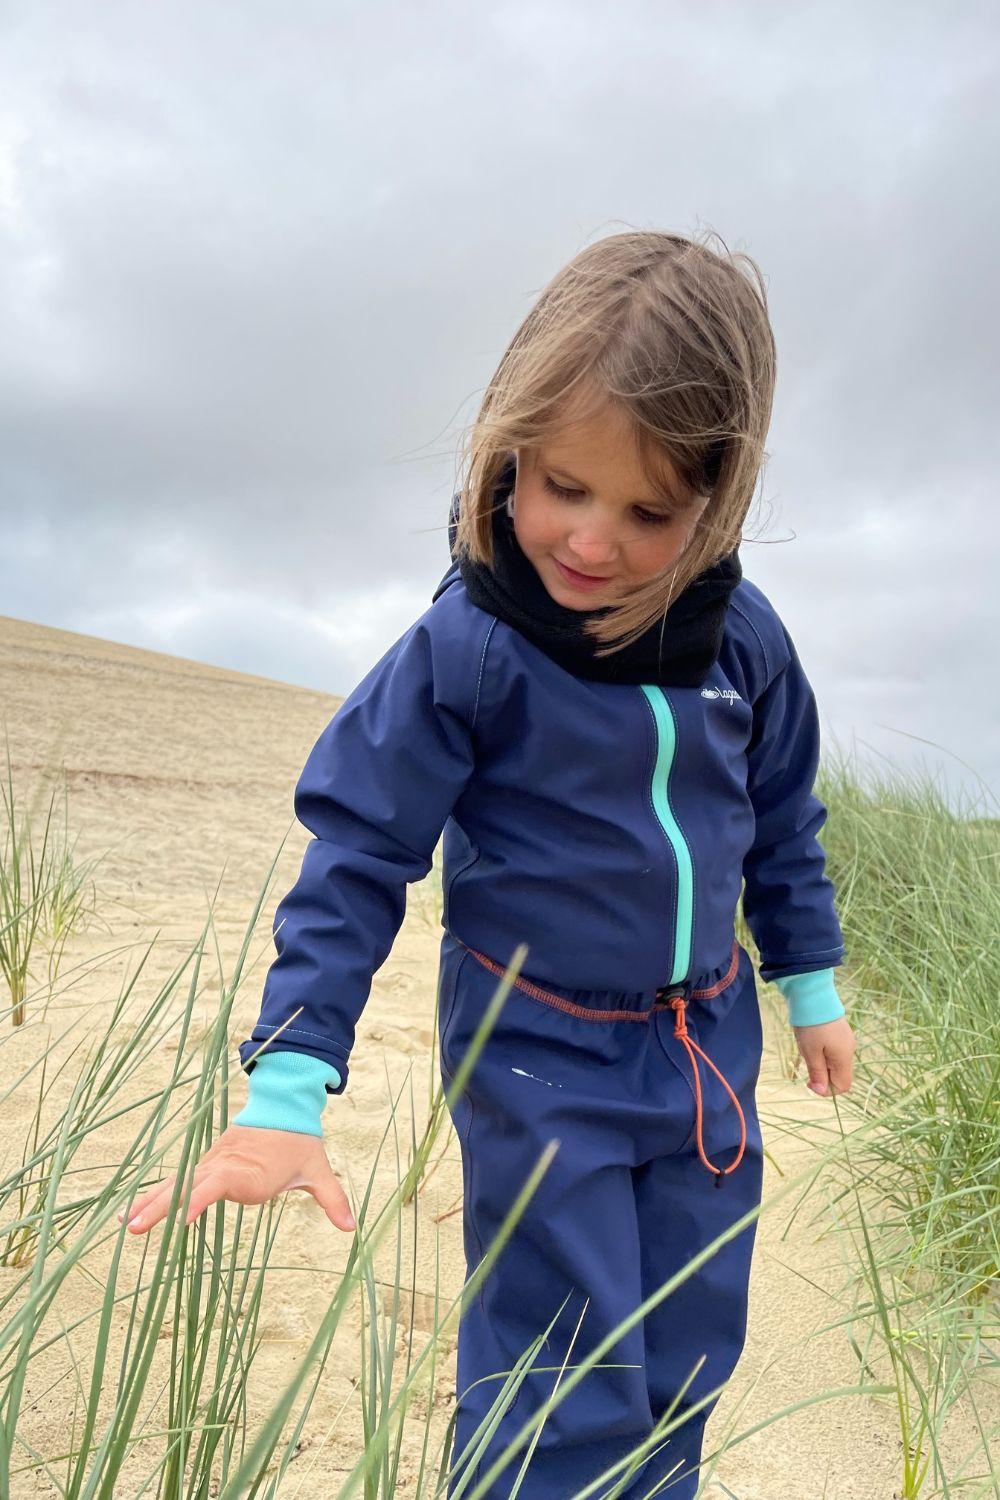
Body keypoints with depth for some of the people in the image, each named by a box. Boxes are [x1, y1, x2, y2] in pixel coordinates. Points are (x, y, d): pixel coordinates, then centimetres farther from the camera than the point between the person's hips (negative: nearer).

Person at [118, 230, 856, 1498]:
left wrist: (810, 984, 16)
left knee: (683, 1370, 19)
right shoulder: (464, 652, -20)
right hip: (539, 1059, -4)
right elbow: (358, 858, -16)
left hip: (708, 1047, 5)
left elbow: (782, 819, 9)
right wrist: (284, 1090, -20)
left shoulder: (744, 637, -7)